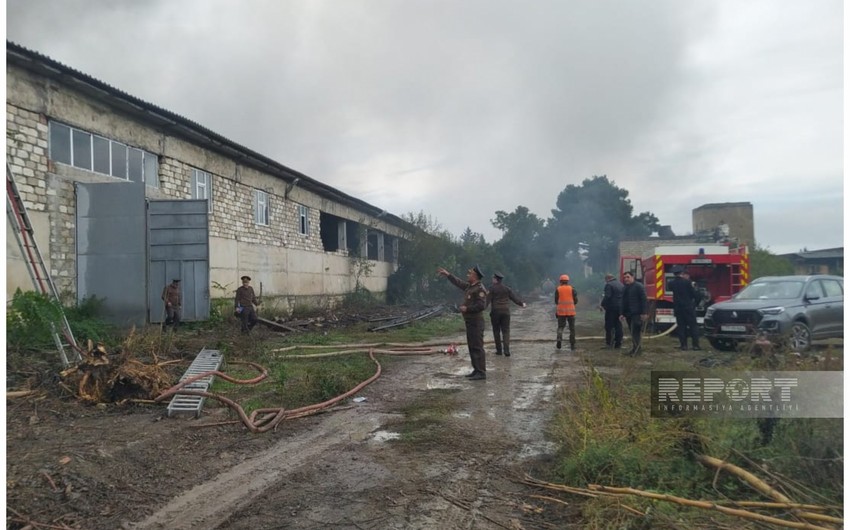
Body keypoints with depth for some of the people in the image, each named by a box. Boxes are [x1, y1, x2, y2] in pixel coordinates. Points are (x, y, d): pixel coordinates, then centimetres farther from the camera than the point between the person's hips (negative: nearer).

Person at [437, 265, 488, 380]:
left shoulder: (480, 289, -16)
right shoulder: (469, 286, 14)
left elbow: (481, 305, -24)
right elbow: (459, 283, 30)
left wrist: (467, 308, -16)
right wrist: (448, 274, 33)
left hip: (476, 322, -10)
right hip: (470, 321, 10)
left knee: (477, 347, -9)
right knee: (472, 346, 13)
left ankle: (481, 372, -7)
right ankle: (476, 370, 20)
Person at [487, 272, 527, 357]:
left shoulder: (492, 288, -5)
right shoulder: (507, 288, 7)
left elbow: (488, 299, -12)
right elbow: (514, 297, 11)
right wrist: (522, 303, 25)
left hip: (495, 311, -3)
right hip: (506, 311, 3)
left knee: (496, 331, 9)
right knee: (506, 331, 3)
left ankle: (499, 350, 11)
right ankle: (506, 350, -9)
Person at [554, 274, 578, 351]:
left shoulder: (558, 290, 1)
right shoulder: (572, 289, 1)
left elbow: (556, 302, 4)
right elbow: (576, 301, 2)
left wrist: (556, 312, 13)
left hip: (561, 311, 0)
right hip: (571, 311, 0)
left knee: (560, 326, 9)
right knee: (572, 328, 8)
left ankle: (559, 339, -18)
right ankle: (572, 345, 8)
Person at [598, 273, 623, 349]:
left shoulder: (609, 285, -11)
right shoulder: (621, 284, 14)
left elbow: (607, 297, -20)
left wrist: (602, 305, -11)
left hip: (611, 308, -7)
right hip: (620, 308, 7)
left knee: (609, 326, -1)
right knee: (618, 326, 10)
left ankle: (609, 343, -3)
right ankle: (618, 344, 12)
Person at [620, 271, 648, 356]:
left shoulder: (639, 286, -7)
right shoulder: (625, 288, 17)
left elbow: (643, 300, -12)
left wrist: (643, 313, -17)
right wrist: (623, 314, 17)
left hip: (637, 314, -8)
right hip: (628, 314, 8)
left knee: (635, 332, -11)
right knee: (633, 333, 11)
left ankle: (636, 350, -7)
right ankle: (635, 349, 17)